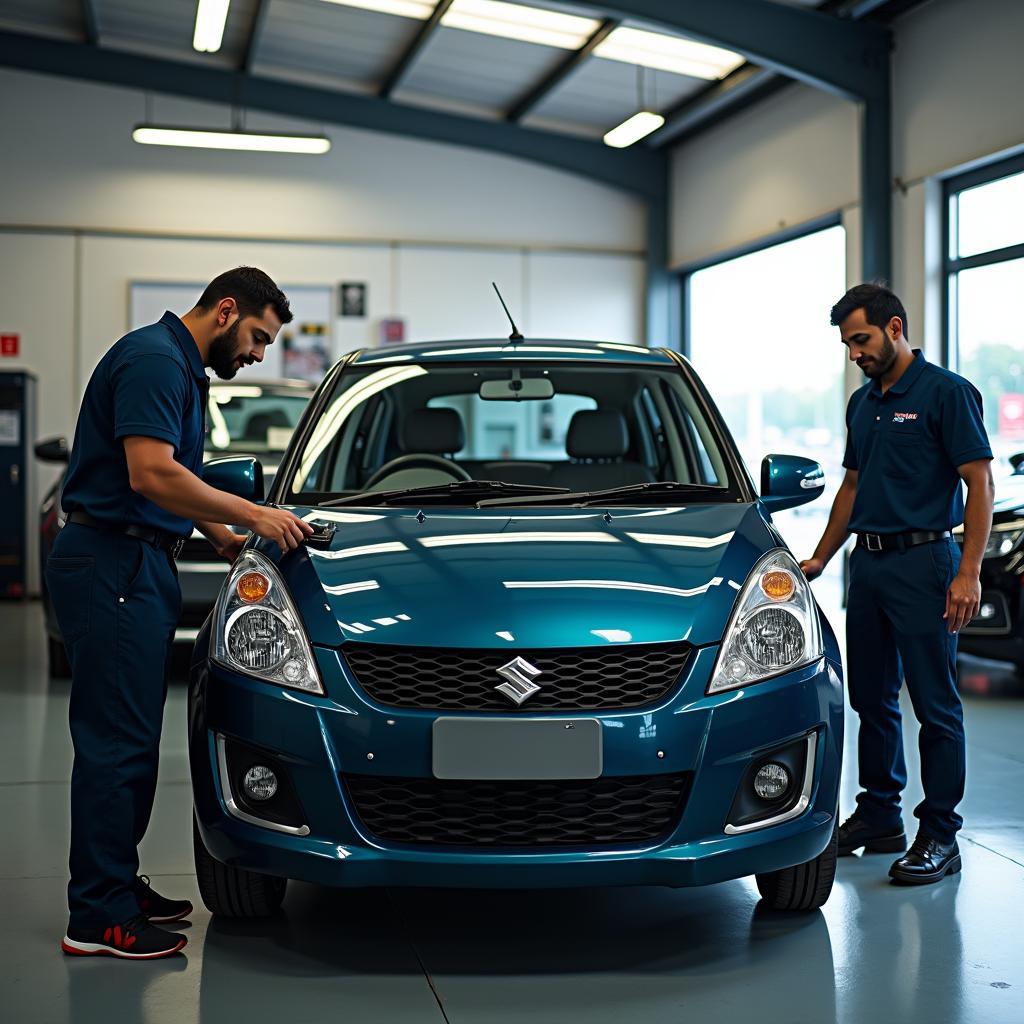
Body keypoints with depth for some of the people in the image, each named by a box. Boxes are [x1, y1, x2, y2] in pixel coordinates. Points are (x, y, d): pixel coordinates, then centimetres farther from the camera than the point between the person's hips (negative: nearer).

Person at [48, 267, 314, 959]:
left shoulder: (182, 369, 20)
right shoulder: (154, 359, -14)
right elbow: (150, 473, -24)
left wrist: (221, 535, 20)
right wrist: (251, 515, -19)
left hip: (141, 566, 11)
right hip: (112, 567, -11)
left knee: (130, 738, 14)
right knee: (116, 739, -8)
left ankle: (117, 885, 23)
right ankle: (100, 919, -3)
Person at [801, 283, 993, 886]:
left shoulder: (947, 393, -9)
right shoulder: (863, 404, 15)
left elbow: (981, 483, -12)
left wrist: (969, 572, -19)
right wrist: (819, 559, 18)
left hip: (923, 563, -8)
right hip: (868, 563, 8)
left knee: (935, 705, -2)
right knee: (872, 699, 12)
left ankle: (940, 836, 3)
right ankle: (880, 818, 23)